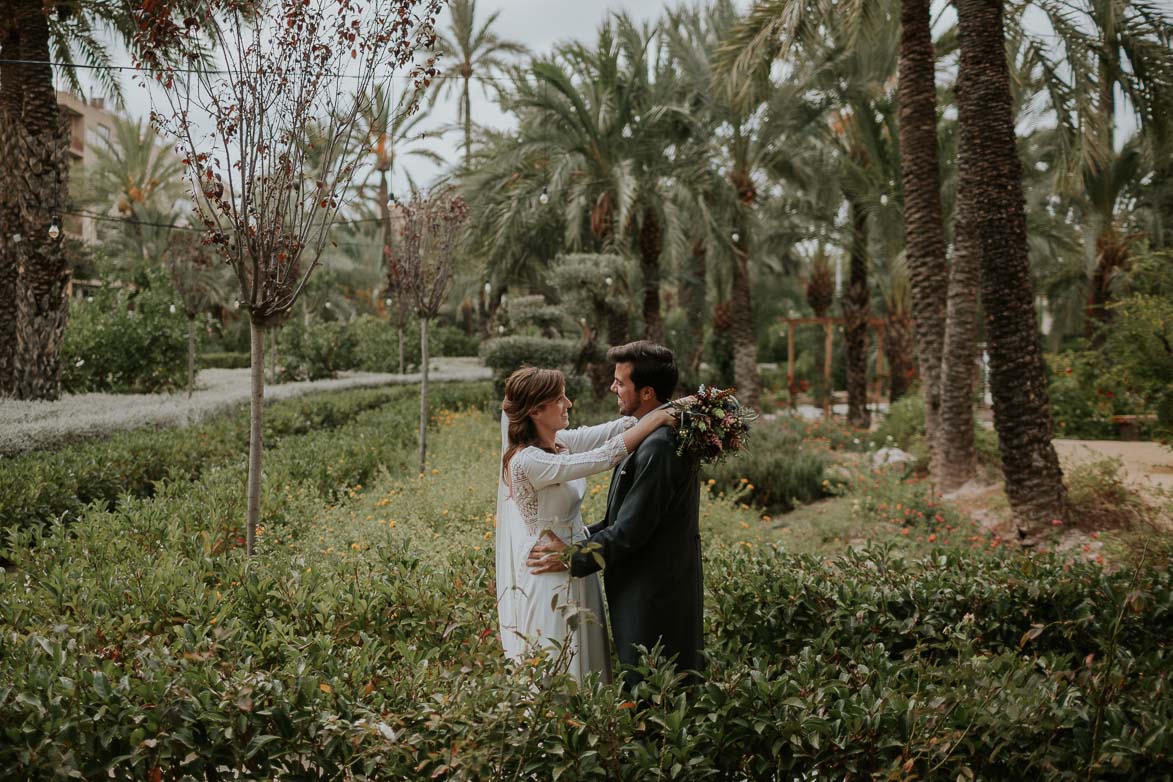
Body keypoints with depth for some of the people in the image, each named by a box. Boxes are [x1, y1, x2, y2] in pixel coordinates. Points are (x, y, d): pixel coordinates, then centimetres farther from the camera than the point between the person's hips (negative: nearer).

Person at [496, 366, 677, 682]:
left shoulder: (559, 441, 2)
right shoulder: (529, 461, -24)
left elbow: (613, 429, 1)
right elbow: (603, 457, -28)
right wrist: (657, 418, -23)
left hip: (573, 576, 9)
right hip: (549, 582, -9)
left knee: (585, 668, 17)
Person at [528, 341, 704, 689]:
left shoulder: (657, 446, -24)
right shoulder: (663, 434, 10)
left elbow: (630, 531, -22)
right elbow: (625, 517, 14)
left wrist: (572, 559, -12)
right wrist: (577, 540, 8)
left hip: (652, 603, -10)